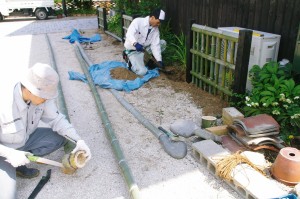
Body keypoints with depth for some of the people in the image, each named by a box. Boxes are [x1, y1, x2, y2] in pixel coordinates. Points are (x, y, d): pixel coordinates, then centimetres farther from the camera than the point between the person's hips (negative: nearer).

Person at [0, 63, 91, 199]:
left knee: (61, 137, -7)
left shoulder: (42, 96, -21)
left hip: (25, 140, 6)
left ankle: (19, 165, 3)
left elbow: (56, 119, -12)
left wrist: (78, 140, -23)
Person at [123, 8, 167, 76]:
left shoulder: (156, 29, -4)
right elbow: (129, 34, -33)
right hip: (133, 50, -6)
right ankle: (130, 61, 5)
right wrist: (135, 44, -54)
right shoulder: (138, 21, -19)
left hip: (144, 48, 6)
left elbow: (155, 45, -9)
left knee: (163, 43, -7)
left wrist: (159, 60, -19)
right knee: (142, 71, -24)